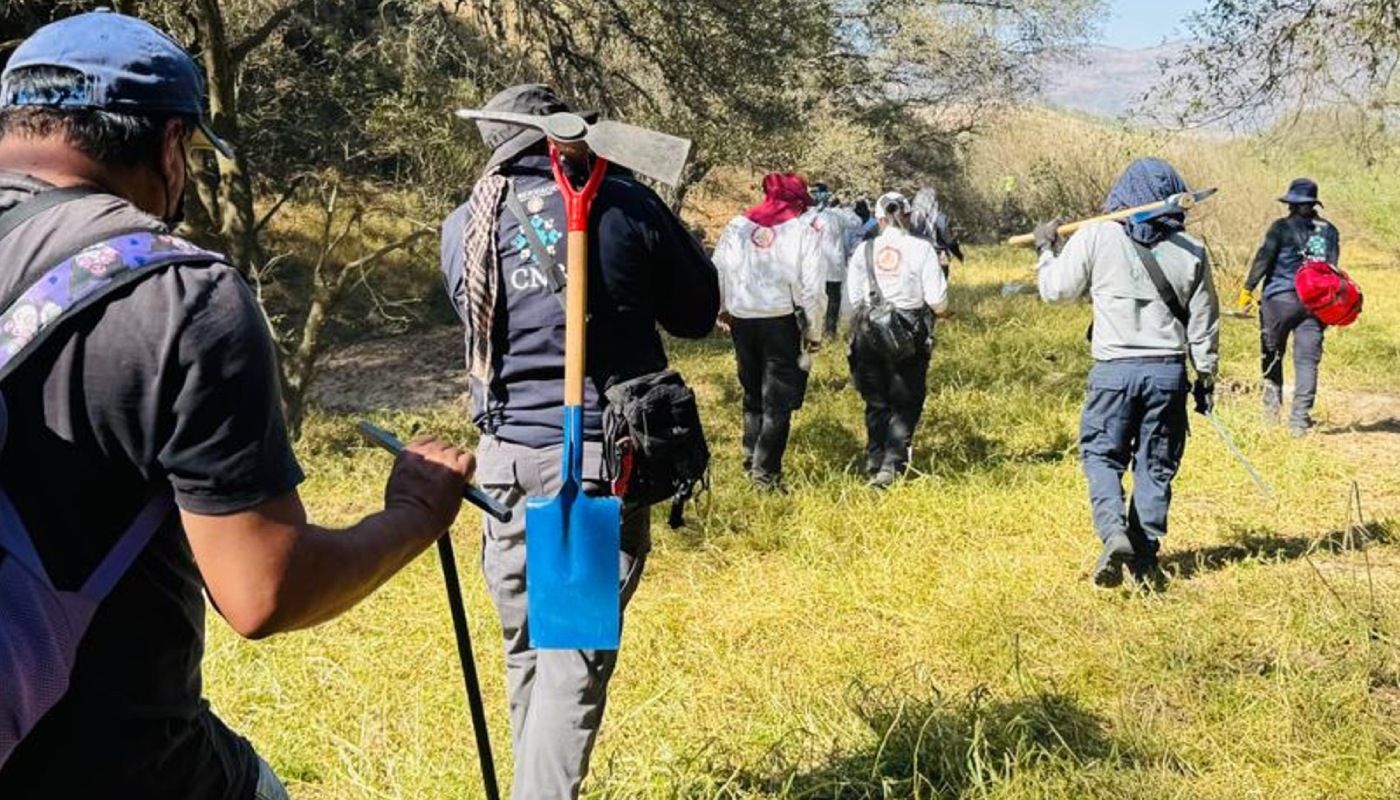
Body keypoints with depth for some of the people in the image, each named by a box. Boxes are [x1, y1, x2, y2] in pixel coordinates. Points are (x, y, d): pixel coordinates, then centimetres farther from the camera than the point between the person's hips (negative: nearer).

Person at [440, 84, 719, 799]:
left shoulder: (462, 227, 4)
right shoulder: (622, 204, -6)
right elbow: (698, 314, 5)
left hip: (504, 457, 4)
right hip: (598, 453, -4)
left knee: (525, 649, 16)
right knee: (577, 651, -2)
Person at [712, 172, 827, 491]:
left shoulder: (737, 225, 2)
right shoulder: (803, 231, -7)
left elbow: (717, 270, 5)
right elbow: (813, 287, -9)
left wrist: (723, 308, 18)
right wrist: (814, 331, 0)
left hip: (742, 318, 4)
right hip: (782, 320, -4)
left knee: (753, 393, 20)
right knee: (778, 399, 4)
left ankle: (752, 459, 25)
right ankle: (766, 470, 2)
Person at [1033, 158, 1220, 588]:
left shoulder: (1096, 237, -5)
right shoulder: (1191, 251, 3)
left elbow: (1056, 289, 6)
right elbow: (1204, 322, 8)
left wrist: (1046, 249, 25)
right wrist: (1206, 376, 19)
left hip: (1114, 369, -2)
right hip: (1169, 370, 2)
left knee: (1101, 454, 10)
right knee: (1156, 465, 11)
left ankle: (1114, 531, -14)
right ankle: (1146, 558, 13)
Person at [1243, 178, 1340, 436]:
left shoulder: (1282, 228, -5)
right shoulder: (1329, 231, 9)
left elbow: (1263, 259, -8)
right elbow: (1332, 268, 11)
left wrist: (1248, 288, 0)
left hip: (1280, 299, -3)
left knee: (1272, 354, 14)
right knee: (1307, 359, 1)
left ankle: (1273, 400, 8)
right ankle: (1300, 419, -3)